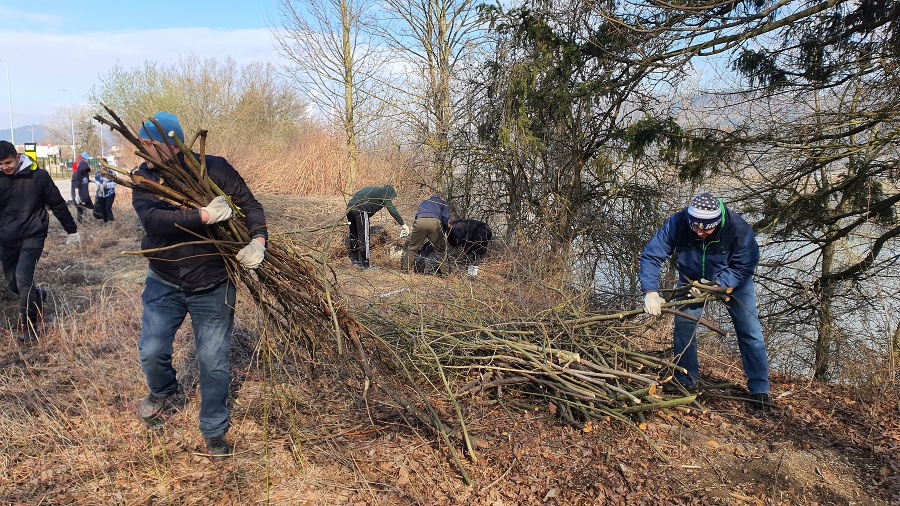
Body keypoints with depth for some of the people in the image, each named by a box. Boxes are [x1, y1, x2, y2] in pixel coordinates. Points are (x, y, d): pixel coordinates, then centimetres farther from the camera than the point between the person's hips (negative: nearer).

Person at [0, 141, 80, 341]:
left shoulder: (38, 176, -8)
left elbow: (57, 204, 0)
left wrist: (71, 230, 5)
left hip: (32, 237, -4)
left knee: (23, 278, -17)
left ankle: (28, 325, -3)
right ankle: (37, 296, 40)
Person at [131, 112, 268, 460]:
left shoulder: (213, 168, -13)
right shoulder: (145, 178, -7)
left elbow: (250, 205, -8)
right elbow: (152, 220, -25)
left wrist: (258, 240, -26)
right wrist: (204, 216, -38)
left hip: (213, 286, -2)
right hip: (164, 283, 2)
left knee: (214, 362, 4)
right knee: (151, 351, -1)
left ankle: (214, 431, 24)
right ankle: (163, 391, 36)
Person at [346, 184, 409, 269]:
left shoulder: (373, 189, 30)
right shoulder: (384, 193, 5)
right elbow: (392, 210, -3)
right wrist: (402, 224, -3)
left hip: (350, 207, 9)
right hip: (360, 210, -9)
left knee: (353, 235, 19)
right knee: (363, 239, -3)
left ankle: (354, 260, 28)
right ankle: (365, 264, 1)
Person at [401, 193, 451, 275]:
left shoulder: (424, 202, 40)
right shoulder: (444, 203, 30)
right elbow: (445, 218, 15)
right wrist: (444, 231, 27)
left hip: (419, 222, 2)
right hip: (434, 222, -2)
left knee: (412, 248, 13)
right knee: (440, 250, 11)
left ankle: (404, 269, 14)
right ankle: (443, 272, 10)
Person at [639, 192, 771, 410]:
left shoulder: (739, 229, -34)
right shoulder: (677, 224, -33)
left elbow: (744, 268, -22)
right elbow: (651, 256, -30)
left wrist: (715, 286, -35)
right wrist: (651, 292, -42)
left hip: (733, 280, -1)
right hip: (691, 280, 1)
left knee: (749, 331, -6)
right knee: (683, 327, -3)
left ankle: (759, 391, 6)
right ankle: (685, 383, 15)